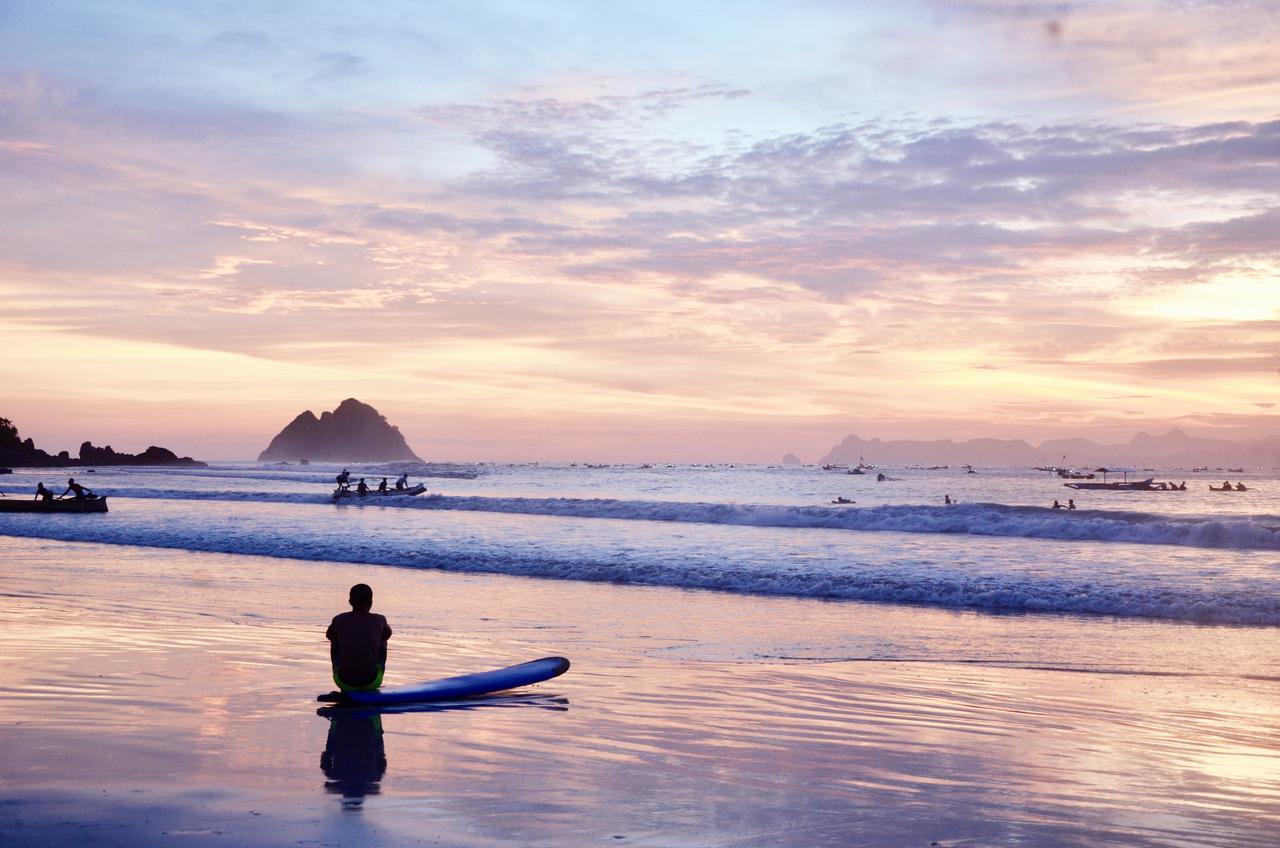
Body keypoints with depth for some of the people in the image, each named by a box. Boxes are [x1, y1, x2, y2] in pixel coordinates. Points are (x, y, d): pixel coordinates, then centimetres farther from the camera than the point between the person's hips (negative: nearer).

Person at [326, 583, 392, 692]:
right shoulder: (379, 621, 1)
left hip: (344, 682, 1)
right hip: (371, 682, 0)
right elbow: (387, 634, 24)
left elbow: (330, 636, 22)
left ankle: (346, 693, 33)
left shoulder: (339, 620, 0)